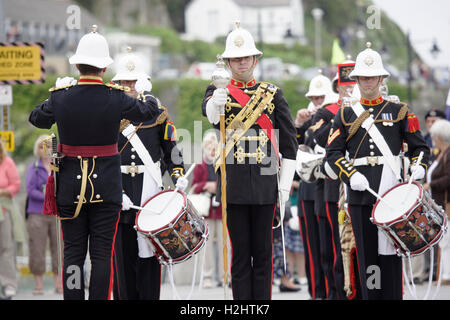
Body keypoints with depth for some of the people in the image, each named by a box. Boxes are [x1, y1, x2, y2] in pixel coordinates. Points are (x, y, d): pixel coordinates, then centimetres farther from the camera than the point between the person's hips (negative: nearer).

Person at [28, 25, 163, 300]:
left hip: (70, 185, 1)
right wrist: (147, 95, 31)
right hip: (106, 186, -1)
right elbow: (149, 112, 9)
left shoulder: (61, 96, -7)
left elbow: (37, 118, 14)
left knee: (73, 253, 8)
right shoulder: (116, 98, -10)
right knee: (102, 253, 3)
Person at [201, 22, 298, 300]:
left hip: (265, 182, 1)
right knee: (240, 252, 2)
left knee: (263, 252, 5)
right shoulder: (220, 92, 6)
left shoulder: (272, 93, 9)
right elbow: (211, 114, -20)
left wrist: (286, 182, 2)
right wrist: (215, 104, -44)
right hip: (234, 182, -1)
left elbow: (289, 140, 9)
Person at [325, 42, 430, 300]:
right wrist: (350, 175, -10)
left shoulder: (399, 111, 9)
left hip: (391, 191, -1)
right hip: (360, 192, 1)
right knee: (366, 252, 2)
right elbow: (333, 152, 6)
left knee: (390, 249, -3)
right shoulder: (346, 114, 12)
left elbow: (420, 147, 10)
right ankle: (370, 296, 8)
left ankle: (393, 296, 1)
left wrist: (418, 169, -10)